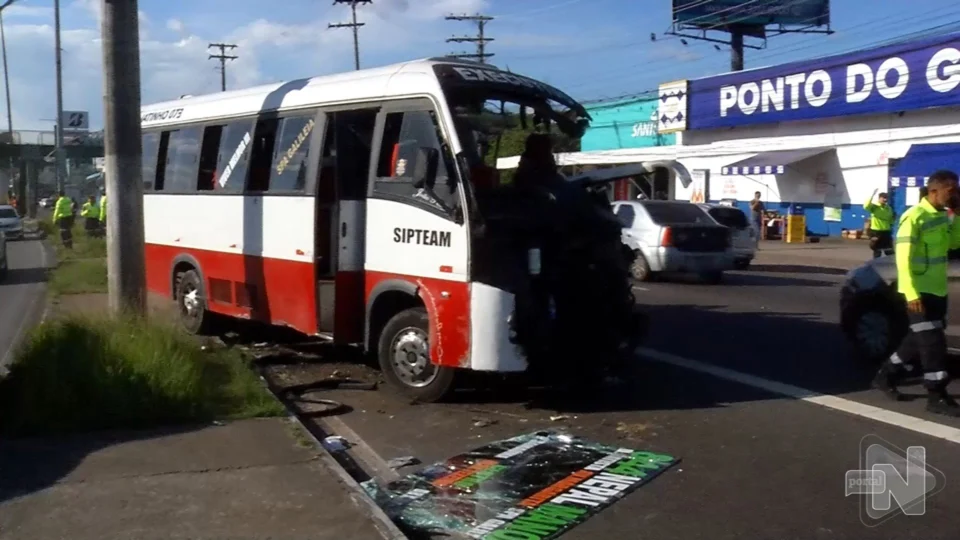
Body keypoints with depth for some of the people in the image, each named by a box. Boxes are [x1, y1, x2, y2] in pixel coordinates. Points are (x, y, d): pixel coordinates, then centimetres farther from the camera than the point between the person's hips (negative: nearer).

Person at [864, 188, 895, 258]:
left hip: (886, 232, 5)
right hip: (876, 232, -5)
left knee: (889, 252, 7)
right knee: (877, 252, 4)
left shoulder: (888, 208, 8)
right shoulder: (874, 207, -8)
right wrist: (873, 195, -32)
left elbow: (891, 219, 21)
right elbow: (866, 206, -31)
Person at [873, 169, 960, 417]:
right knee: (932, 344, -6)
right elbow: (903, 258, -20)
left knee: (920, 340, 15)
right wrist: (912, 293, -25)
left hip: (938, 290, 9)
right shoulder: (914, 218, -17)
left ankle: (886, 376, 28)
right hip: (919, 291, -9)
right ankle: (937, 397, 1)